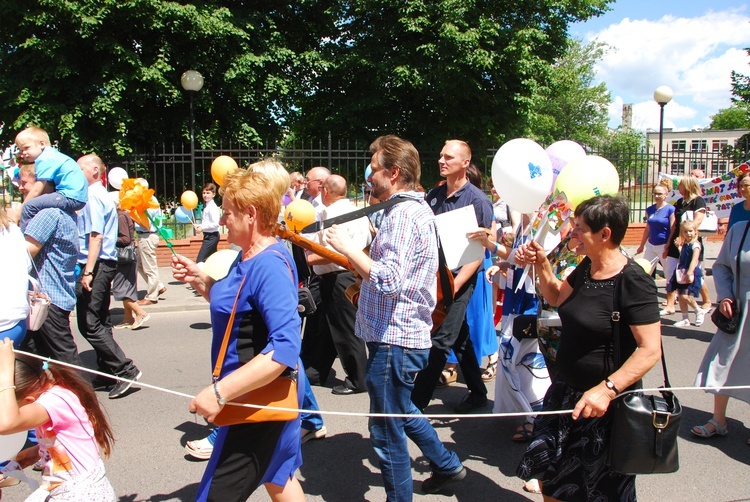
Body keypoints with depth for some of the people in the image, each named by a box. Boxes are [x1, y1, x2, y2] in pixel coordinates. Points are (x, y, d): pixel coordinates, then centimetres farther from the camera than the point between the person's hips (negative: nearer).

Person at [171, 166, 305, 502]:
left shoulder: (270, 265, -26)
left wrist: (220, 391, -34)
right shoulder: (249, 256, 6)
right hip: (259, 395, 10)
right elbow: (233, 306, 20)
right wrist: (199, 279, 3)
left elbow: (285, 347, -33)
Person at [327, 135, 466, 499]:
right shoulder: (415, 209, 14)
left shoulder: (403, 214, -20)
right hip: (405, 333, 11)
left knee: (387, 430, 3)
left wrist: (347, 246, -22)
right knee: (400, 411, 29)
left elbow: (388, 280, -31)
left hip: (394, 339, -11)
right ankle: (447, 465, 44)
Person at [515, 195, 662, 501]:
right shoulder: (586, 268, 2)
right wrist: (541, 265, 3)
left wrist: (607, 390, -36)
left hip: (607, 404, -7)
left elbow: (650, 350, -26)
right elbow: (557, 298, 20)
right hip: (566, 392, 7)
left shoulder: (633, 281, -22)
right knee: (549, 475, 18)